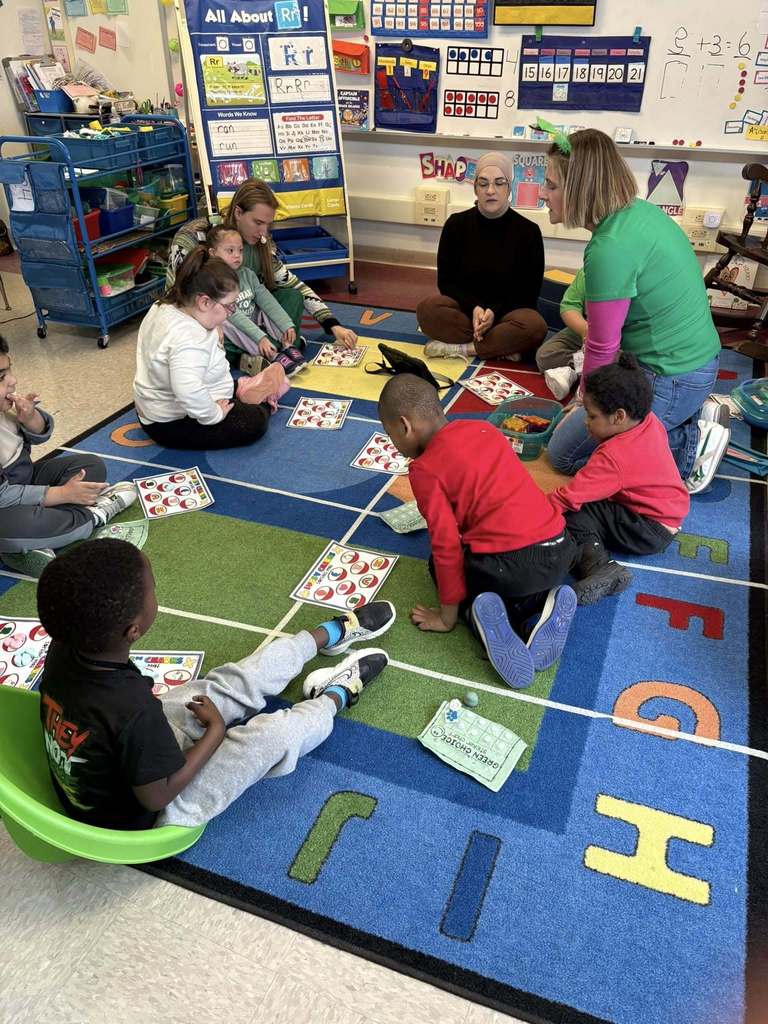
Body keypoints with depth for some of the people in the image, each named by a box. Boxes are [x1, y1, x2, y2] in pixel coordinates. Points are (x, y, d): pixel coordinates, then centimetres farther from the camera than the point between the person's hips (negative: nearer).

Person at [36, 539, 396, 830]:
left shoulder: (63, 650, -20)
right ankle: (337, 695, 32)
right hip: (139, 821, -6)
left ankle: (333, 632, 31)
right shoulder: (133, 711, -42)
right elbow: (158, 795, -25)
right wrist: (217, 730, -15)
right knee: (275, 735, -2)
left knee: (235, 682, 11)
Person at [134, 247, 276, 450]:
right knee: (254, 423, -13)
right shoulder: (188, 339, -34)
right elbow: (190, 393, -46)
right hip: (172, 425, -10)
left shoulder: (165, 306, -2)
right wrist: (214, 414, -29)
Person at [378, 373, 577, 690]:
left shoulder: (426, 469, -6)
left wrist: (448, 615, 4)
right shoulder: (483, 428, 13)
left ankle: (483, 613, -5)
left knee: (441, 562, 25)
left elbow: (446, 546, -7)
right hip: (561, 551, 6)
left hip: (511, 566, -6)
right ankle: (542, 605, 6)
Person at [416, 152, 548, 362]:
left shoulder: (528, 231, -4)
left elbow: (529, 292, -2)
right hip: (465, 309, 1)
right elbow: (446, 281, 1)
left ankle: (460, 348, -24)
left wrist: (495, 312, -20)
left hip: (507, 313, -1)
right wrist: (473, 307, -19)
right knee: (428, 309, -30)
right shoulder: (456, 224, 0)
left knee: (534, 325, -34)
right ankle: (502, 348, -23)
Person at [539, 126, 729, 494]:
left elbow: (602, 348, -15)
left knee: (564, 452, 2)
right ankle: (690, 416, 13)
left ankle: (689, 446, 0)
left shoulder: (610, 249, -25)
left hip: (671, 381, -9)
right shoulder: (642, 209, 3)